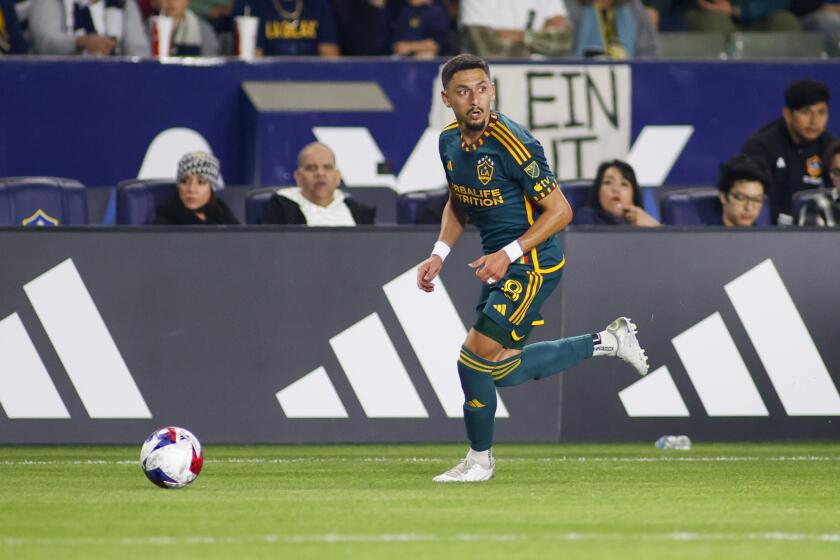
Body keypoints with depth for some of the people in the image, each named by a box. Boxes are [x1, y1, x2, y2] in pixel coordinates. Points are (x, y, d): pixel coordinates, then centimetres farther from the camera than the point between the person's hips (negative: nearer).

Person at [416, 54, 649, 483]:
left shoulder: (512, 144, -23)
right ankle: (607, 342, 29)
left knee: (475, 358, -11)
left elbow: (560, 210, -18)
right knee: (503, 370, 13)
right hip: (499, 263, 9)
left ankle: (480, 459, 11)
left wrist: (509, 254, -24)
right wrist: (439, 254, 6)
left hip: (532, 265, -9)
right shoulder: (450, 142, 2)